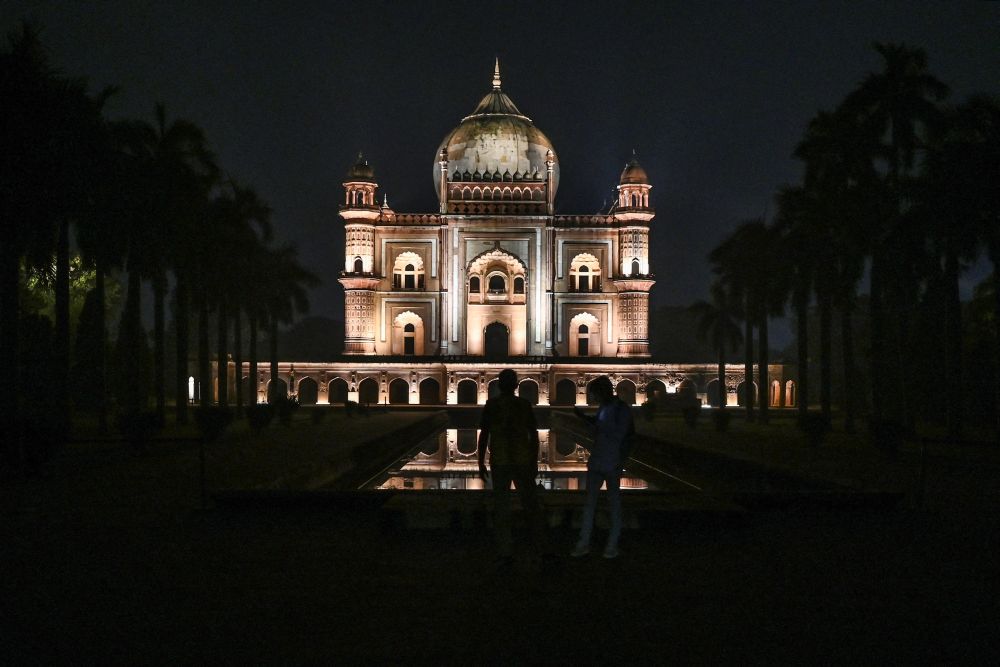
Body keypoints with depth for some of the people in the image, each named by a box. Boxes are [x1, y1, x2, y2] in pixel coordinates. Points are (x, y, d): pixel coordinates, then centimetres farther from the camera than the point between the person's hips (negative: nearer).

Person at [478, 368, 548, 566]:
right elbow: (534, 435, 1)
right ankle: (541, 544, 19)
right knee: (531, 504, 14)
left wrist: (481, 464, 1)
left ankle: (506, 553, 0)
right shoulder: (525, 405, 0)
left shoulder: (491, 405, -5)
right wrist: (534, 462, 10)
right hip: (523, 461, 1)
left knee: (501, 508, 4)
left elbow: (483, 435, -6)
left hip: (499, 463, -1)